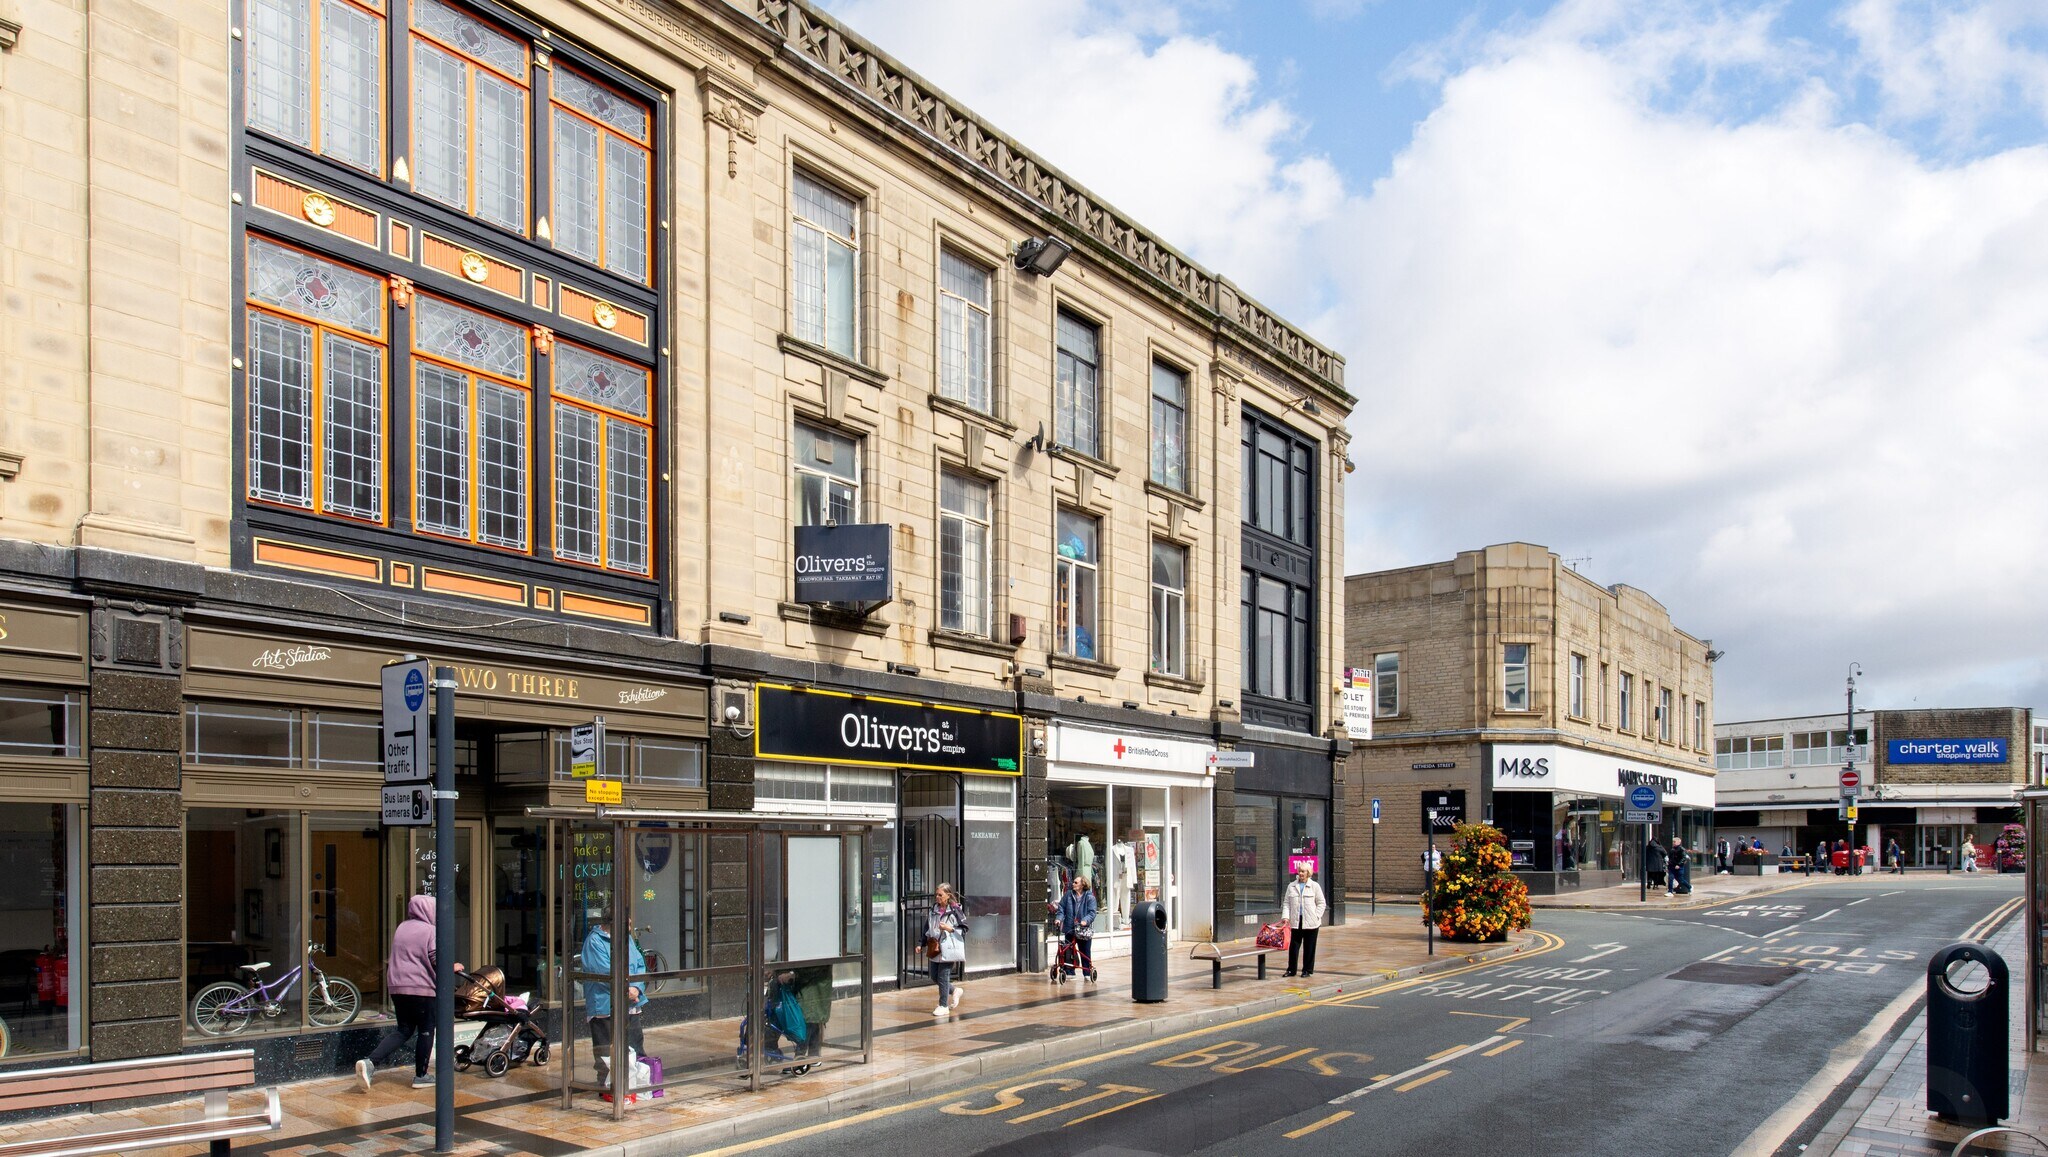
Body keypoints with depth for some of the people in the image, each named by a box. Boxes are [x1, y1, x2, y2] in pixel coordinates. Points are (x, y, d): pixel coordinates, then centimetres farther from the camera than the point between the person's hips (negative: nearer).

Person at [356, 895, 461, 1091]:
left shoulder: (401, 928, 14)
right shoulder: (430, 931, -9)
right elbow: (437, 961, -13)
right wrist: (452, 968, 4)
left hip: (397, 986, 7)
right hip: (421, 987, -7)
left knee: (403, 1030, 14)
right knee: (426, 1031, 6)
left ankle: (369, 1062, -3)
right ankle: (421, 1076, 11)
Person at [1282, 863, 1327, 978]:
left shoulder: (1315, 886, 2)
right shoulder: (1291, 886, 8)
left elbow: (1321, 903, 3)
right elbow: (1286, 903, 8)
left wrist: (1316, 916, -7)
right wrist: (1285, 916, -5)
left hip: (1311, 923, -2)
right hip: (1296, 922, 2)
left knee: (1309, 947, 5)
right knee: (1293, 946, 3)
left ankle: (1308, 970, 16)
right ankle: (1291, 970, 12)